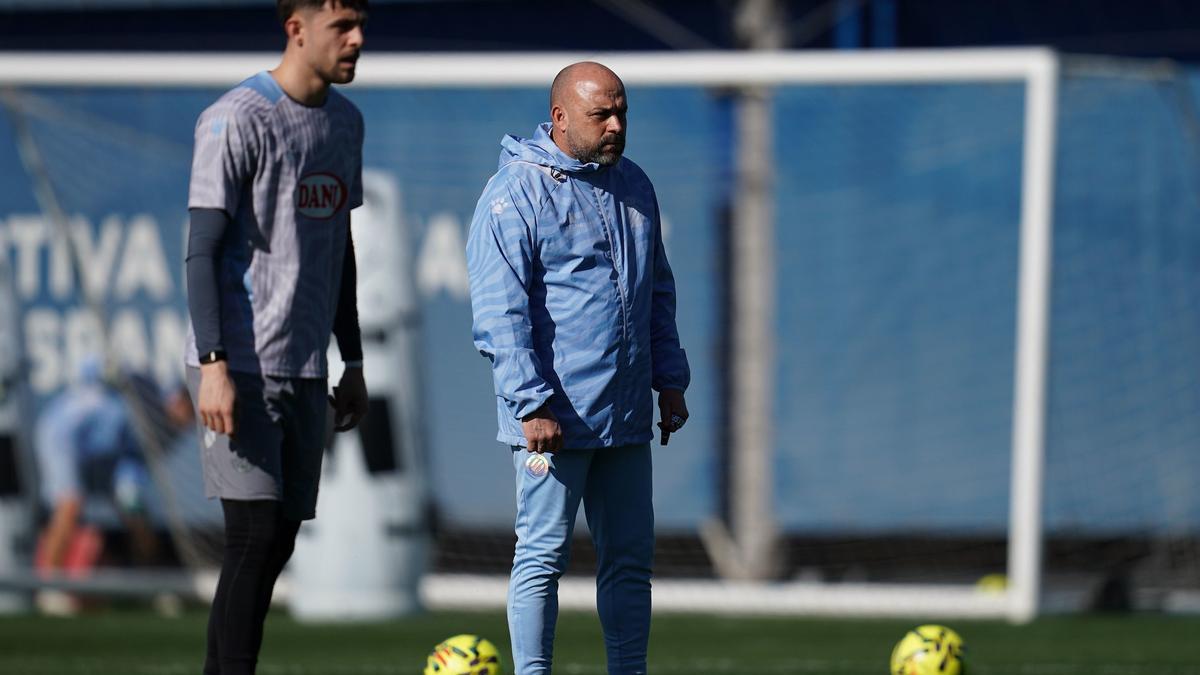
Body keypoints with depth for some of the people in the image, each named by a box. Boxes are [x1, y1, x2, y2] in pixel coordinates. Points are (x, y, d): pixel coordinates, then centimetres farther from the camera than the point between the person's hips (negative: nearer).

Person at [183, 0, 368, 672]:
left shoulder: (346, 122, 14)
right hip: (242, 368, -7)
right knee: (255, 535, -14)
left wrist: (354, 364, 20)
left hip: (305, 372, 7)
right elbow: (203, 249, -12)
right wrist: (214, 365, -19)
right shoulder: (236, 120, -10)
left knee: (279, 541, 5)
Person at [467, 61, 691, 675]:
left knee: (630, 556, 9)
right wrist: (532, 404, -19)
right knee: (543, 555, -3)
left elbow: (658, 292, 23)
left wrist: (669, 380, 16)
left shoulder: (632, 187, 14)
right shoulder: (515, 193, -9)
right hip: (554, 415, -7)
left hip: (626, 416, 7)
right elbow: (500, 312, -13)